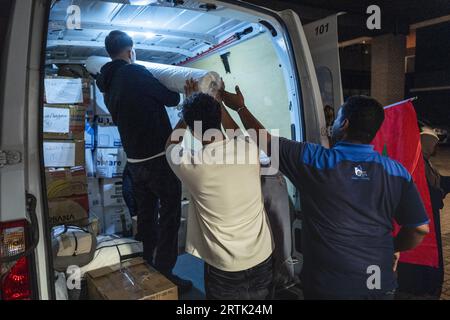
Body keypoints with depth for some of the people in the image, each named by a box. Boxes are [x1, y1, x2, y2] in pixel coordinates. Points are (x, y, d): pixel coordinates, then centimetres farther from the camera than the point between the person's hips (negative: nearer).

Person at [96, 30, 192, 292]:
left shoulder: (108, 84, 11)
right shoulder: (135, 72, -11)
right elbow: (172, 99, -7)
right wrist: (176, 90, 15)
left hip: (135, 161, 8)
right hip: (160, 157, -7)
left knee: (146, 216, 16)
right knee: (169, 216, 2)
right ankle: (164, 276, 6)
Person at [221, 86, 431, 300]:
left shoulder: (315, 160, -16)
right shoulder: (396, 172, -8)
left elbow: (265, 141, -5)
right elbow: (420, 228, -3)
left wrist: (240, 107, 10)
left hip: (326, 285, -2)